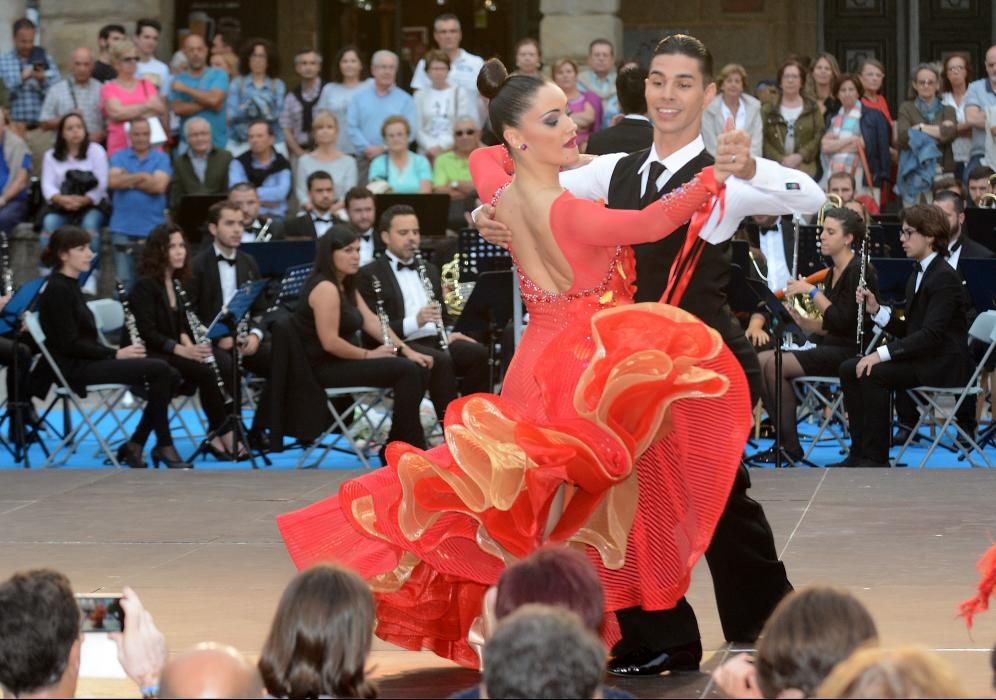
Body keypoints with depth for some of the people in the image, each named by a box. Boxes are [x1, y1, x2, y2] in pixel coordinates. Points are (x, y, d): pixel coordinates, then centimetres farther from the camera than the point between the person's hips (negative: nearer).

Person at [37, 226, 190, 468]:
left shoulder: (70, 286, 16)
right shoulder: (57, 290, -13)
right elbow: (69, 344, -19)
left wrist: (115, 352, 2)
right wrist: (115, 354, -17)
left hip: (87, 361, 9)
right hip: (75, 368, -9)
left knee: (165, 373, -3)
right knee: (159, 370, -18)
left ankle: (134, 446, 0)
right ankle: (164, 446, -6)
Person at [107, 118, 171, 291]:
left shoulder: (161, 159, 8)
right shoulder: (119, 157, 12)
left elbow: (159, 186, -8)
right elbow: (112, 182, -6)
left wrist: (128, 180, -2)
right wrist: (142, 177, -6)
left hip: (152, 229, -1)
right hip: (122, 228, 1)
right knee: (124, 280, -2)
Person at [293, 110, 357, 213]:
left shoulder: (348, 161, 9)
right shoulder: (304, 161, 13)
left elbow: (350, 193, 1)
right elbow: (301, 192, 7)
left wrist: (338, 205, -19)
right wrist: (310, 205, -13)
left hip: (338, 212, 0)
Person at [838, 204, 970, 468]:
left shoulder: (945, 277, -15)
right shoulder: (918, 275, 15)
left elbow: (931, 334, -25)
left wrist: (883, 353, -29)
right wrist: (876, 310, -1)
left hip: (942, 364, -10)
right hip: (918, 357, 10)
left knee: (873, 374, -27)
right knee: (849, 369, -5)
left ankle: (876, 457, -19)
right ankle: (859, 453, -5)